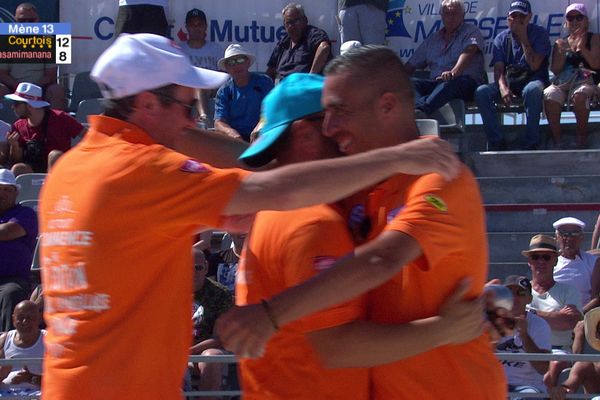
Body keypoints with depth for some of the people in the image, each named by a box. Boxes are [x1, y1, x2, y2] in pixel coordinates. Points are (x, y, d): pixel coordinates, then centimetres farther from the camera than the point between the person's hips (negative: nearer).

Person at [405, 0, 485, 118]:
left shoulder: (471, 31, 11)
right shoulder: (432, 39, 27)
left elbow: (469, 51, -11)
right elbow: (411, 65, 27)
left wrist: (454, 72, -32)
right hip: (436, 83, 5)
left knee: (451, 83, -41)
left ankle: (420, 109, -68)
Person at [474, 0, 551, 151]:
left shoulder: (539, 34, -1)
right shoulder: (502, 38, 8)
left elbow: (534, 65, -14)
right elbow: (499, 70, -4)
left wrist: (523, 38, -12)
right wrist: (503, 88, -26)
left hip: (532, 80, -3)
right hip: (509, 83, 3)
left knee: (533, 90, -41)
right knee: (481, 92, -25)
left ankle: (530, 143, -31)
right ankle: (497, 142, -22)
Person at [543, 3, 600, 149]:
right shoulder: (561, 43, 18)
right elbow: (555, 70, 9)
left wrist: (582, 48, -17)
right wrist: (562, 52, -7)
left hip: (586, 81, -3)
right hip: (562, 83, 3)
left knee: (579, 95, -39)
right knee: (549, 95, -32)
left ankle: (581, 136, -22)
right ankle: (556, 140, -27)